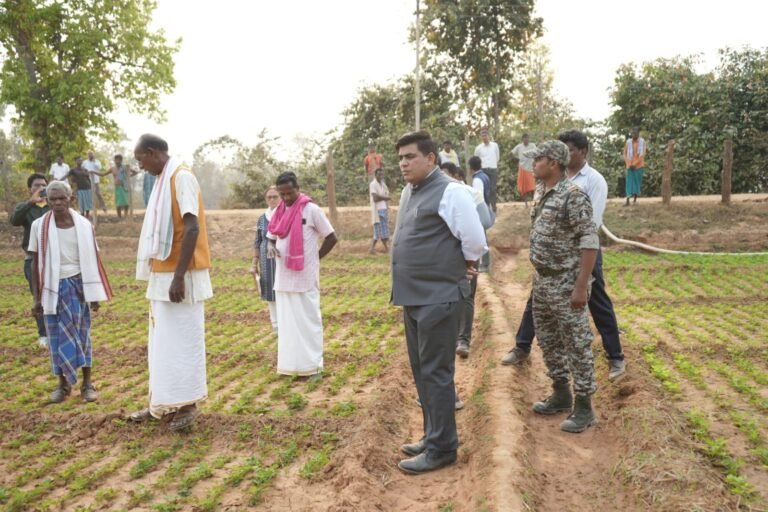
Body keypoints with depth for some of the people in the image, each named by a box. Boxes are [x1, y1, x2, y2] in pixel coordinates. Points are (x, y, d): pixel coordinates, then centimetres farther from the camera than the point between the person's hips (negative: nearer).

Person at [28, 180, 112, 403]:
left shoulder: (84, 225, -2)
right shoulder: (39, 226, -4)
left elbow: (92, 260, 4)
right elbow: (36, 263, 1)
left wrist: (95, 293, 4)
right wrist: (36, 298, 0)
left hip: (78, 284, 0)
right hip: (54, 287, 0)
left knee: (82, 333, 6)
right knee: (58, 336, 6)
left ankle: (87, 383, 15)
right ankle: (63, 384, 20)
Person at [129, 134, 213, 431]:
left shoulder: (181, 176, -13)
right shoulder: (164, 179, 16)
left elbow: (192, 228, -21)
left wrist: (178, 276, -24)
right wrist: (164, 274, 17)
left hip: (179, 276, -9)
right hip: (163, 274, 9)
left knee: (181, 341, -2)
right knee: (162, 341, 13)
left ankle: (187, 405, 8)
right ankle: (161, 402, 23)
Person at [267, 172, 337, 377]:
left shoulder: (311, 210, -9)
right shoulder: (278, 212, 8)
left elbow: (331, 238, -4)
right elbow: (271, 238, 19)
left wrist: (315, 259, -3)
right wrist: (271, 247, -4)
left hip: (305, 276, -5)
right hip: (283, 276, 6)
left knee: (308, 319, 1)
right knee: (287, 320, 9)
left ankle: (313, 365, 8)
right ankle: (291, 364, 17)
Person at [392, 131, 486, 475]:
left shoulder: (450, 192, -14)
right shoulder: (409, 191, 12)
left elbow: (475, 241, -15)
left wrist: (461, 269, 0)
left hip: (438, 298, -9)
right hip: (413, 297, 9)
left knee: (435, 372, -1)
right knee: (421, 370, 16)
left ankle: (441, 448, 11)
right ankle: (432, 436, 30)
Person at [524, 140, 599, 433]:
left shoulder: (573, 196, -18)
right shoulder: (541, 192, 8)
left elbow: (590, 243, -20)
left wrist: (581, 286, -23)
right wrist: (538, 274, 17)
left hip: (565, 283, -9)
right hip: (541, 280, 9)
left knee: (576, 344, 1)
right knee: (548, 340, 17)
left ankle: (583, 407, 12)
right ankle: (561, 395, 32)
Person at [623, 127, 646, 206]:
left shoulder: (642, 142, -4)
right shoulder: (628, 142, -1)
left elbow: (643, 155, -9)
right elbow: (625, 154, 5)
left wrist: (635, 164, -13)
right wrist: (628, 164, -6)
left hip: (639, 166, 0)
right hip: (630, 166, 0)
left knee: (637, 182, 7)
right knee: (629, 182, -5)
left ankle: (635, 199, 16)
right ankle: (627, 201, -9)